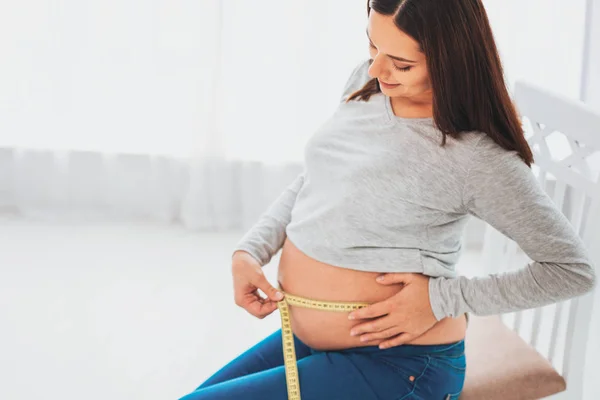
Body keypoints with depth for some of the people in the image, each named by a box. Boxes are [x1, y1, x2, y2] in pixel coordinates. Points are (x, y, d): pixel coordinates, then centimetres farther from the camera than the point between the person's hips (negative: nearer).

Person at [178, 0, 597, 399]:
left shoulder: (476, 158, -22)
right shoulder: (366, 82, -1)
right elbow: (311, 182, 13)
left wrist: (442, 298, -20)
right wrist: (249, 251, -1)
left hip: (398, 364, -8)